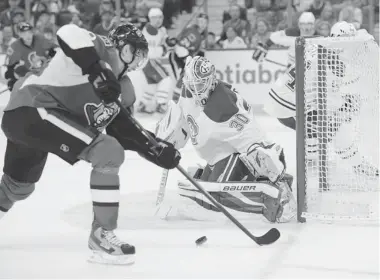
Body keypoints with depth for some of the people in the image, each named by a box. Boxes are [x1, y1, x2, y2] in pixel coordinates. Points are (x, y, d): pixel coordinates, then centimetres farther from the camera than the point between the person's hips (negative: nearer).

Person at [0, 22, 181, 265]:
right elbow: (68, 33, -29)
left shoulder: (123, 88, 18)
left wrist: (157, 149, 3)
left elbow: (124, 132, 16)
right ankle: (102, 235, -8)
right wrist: (97, 71, -34)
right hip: (32, 109, -10)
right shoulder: (96, 49, -7)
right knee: (109, 153, -16)